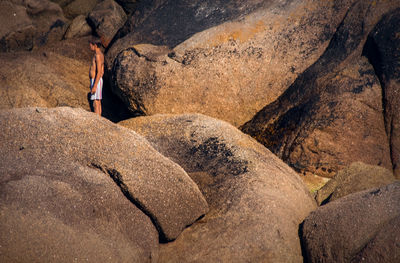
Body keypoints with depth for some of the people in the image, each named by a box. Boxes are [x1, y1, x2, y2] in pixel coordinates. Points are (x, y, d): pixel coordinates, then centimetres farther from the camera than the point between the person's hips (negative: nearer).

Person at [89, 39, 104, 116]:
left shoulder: (98, 55, -18)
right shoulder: (101, 55, 14)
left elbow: (99, 72, -24)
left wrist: (94, 86, -25)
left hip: (96, 81, -10)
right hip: (98, 81, 11)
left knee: (95, 104, -9)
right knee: (98, 102, 13)